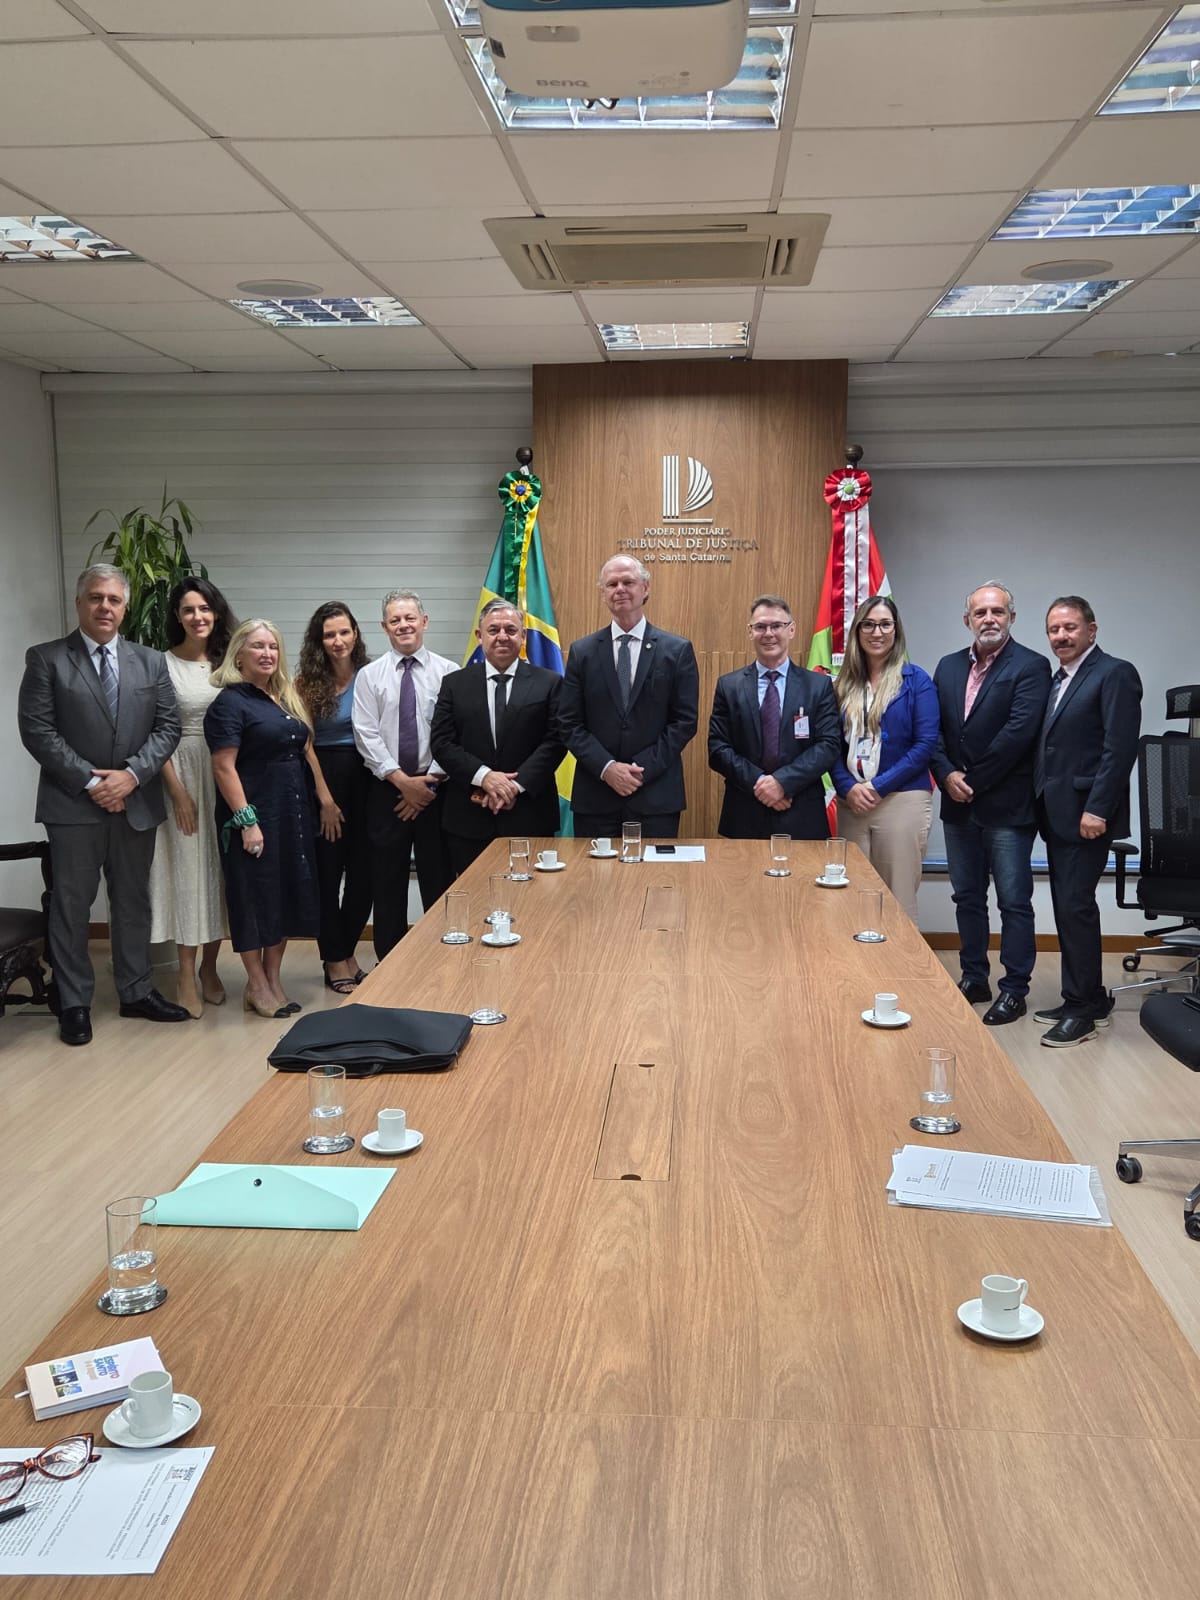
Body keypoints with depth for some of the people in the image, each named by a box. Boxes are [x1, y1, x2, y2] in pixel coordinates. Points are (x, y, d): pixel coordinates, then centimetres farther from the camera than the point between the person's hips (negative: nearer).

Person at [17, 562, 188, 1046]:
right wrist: (90, 781, -13)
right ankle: (74, 1003, 14)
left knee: (133, 901, 12)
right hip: (73, 805, -3)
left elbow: (167, 726, 3)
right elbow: (37, 730, -8)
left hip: (136, 803, 3)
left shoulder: (150, 662, 9)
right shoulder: (46, 659, -1)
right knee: (72, 905, 4)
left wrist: (131, 774, -11)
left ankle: (136, 991, 24)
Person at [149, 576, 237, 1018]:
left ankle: (209, 968, 21)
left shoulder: (228, 663, 6)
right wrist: (178, 792, -12)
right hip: (182, 772, -4)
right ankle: (187, 975, 8)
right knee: (188, 868, 0)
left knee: (219, 868, 8)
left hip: (225, 776, 4)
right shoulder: (163, 665, -5)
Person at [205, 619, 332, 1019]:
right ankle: (257, 986, 13)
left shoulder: (286, 699, 14)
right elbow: (224, 767, -15)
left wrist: (325, 799, 12)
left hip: (293, 814, 8)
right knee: (254, 896, 2)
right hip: (254, 816, -7)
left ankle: (274, 979, 22)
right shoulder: (230, 703, -9)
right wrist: (246, 821, -20)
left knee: (287, 895, 11)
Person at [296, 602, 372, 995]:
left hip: (365, 779, 2)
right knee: (328, 870, 6)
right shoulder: (307, 682, -1)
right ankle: (335, 961, 18)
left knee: (364, 869, 7)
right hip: (323, 778, -2)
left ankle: (346, 951, 26)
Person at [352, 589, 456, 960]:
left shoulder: (449, 673, 0)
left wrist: (430, 780, -11)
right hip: (386, 789, 1)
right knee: (387, 881, 8)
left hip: (437, 788, -1)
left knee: (438, 877, 4)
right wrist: (402, 780, -12)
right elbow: (367, 736, -3)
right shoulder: (369, 675, 4)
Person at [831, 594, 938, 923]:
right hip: (851, 803, 4)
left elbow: (925, 744, -7)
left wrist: (879, 787, -13)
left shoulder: (916, 680, 0)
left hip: (902, 801, -4)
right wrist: (848, 787, -8)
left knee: (898, 902, 0)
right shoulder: (844, 683, 11)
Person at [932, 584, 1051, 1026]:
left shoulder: (1030, 667, -8)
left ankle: (1014, 990, 10)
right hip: (959, 805, 6)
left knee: (1014, 902, 1)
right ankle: (973, 978, 26)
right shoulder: (949, 667, 11)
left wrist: (974, 781, -14)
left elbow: (1018, 732, -17)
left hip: (1006, 805, -6)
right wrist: (947, 774, -9)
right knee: (967, 897, 14)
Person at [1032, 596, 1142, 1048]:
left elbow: (1121, 747, -17)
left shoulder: (1115, 673, -9)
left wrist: (1097, 809, -21)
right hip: (1057, 815, 9)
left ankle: (1082, 1010, 2)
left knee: (1075, 906, -8)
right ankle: (1089, 1000, 21)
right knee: (1068, 907, 11)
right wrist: (1042, 804, 9)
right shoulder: (1058, 679, 18)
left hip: (1086, 815, -9)